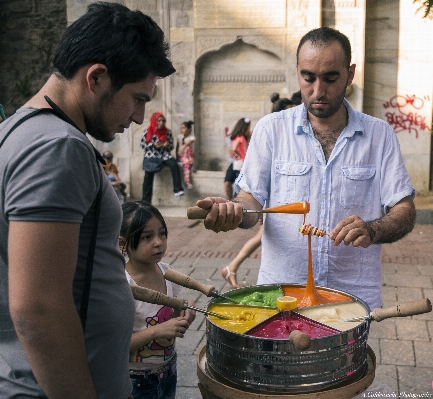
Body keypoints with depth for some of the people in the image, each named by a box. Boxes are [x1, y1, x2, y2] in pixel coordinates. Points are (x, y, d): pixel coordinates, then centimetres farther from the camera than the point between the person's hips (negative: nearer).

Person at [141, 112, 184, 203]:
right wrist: (153, 145, -12)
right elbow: (142, 144, 2)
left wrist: (167, 145, -12)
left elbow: (172, 145, 12)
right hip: (151, 156, -2)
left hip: (164, 155, 2)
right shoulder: (148, 132, 1)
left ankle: (178, 190, -26)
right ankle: (146, 200, -13)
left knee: (174, 165, -27)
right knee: (148, 175, -18)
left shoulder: (167, 132, 7)